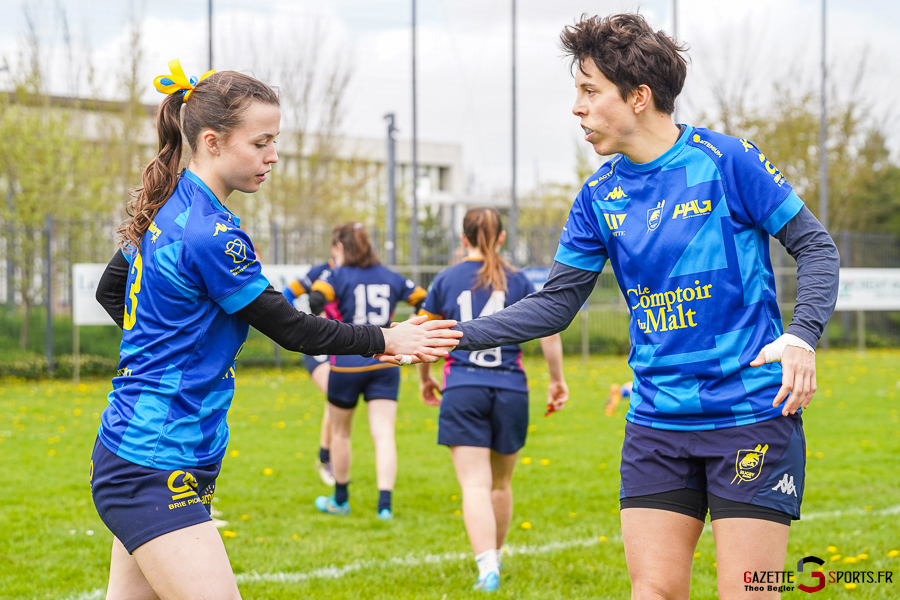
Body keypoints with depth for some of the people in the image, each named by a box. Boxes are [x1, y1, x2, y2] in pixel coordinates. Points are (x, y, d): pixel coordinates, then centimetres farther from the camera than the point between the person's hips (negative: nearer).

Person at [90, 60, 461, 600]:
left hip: (129, 451, 10)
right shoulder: (210, 235, -18)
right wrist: (387, 339, -1)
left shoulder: (170, 207, 10)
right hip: (157, 472, -10)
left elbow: (110, 290, 25)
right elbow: (292, 330, -10)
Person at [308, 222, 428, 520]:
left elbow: (315, 299, -23)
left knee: (340, 432, 16)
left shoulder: (338, 275, -4)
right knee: (384, 434, -4)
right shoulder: (391, 277, 8)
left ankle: (340, 500, 30)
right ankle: (385, 503, -18)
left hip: (347, 364, -2)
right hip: (385, 363, 2)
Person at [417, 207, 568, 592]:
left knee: (474, 484, -7)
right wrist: (557, 380, 9)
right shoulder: (517, 281, 6)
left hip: (462, 390, -1)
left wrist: (424, 378, 28)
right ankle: (494, 557, 32)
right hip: (510, 391, 1)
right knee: (500, 483, 18)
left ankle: (487, 566, -23)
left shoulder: (447, 279, 7)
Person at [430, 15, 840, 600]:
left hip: (752, 414, -5)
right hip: (657, 423, 5)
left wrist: (801, 336, -17)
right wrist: (458, 336, 2)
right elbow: (556, 304, 11)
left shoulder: (724, 160, -7)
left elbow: (815, 246, -2)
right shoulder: (600, 196, 7)